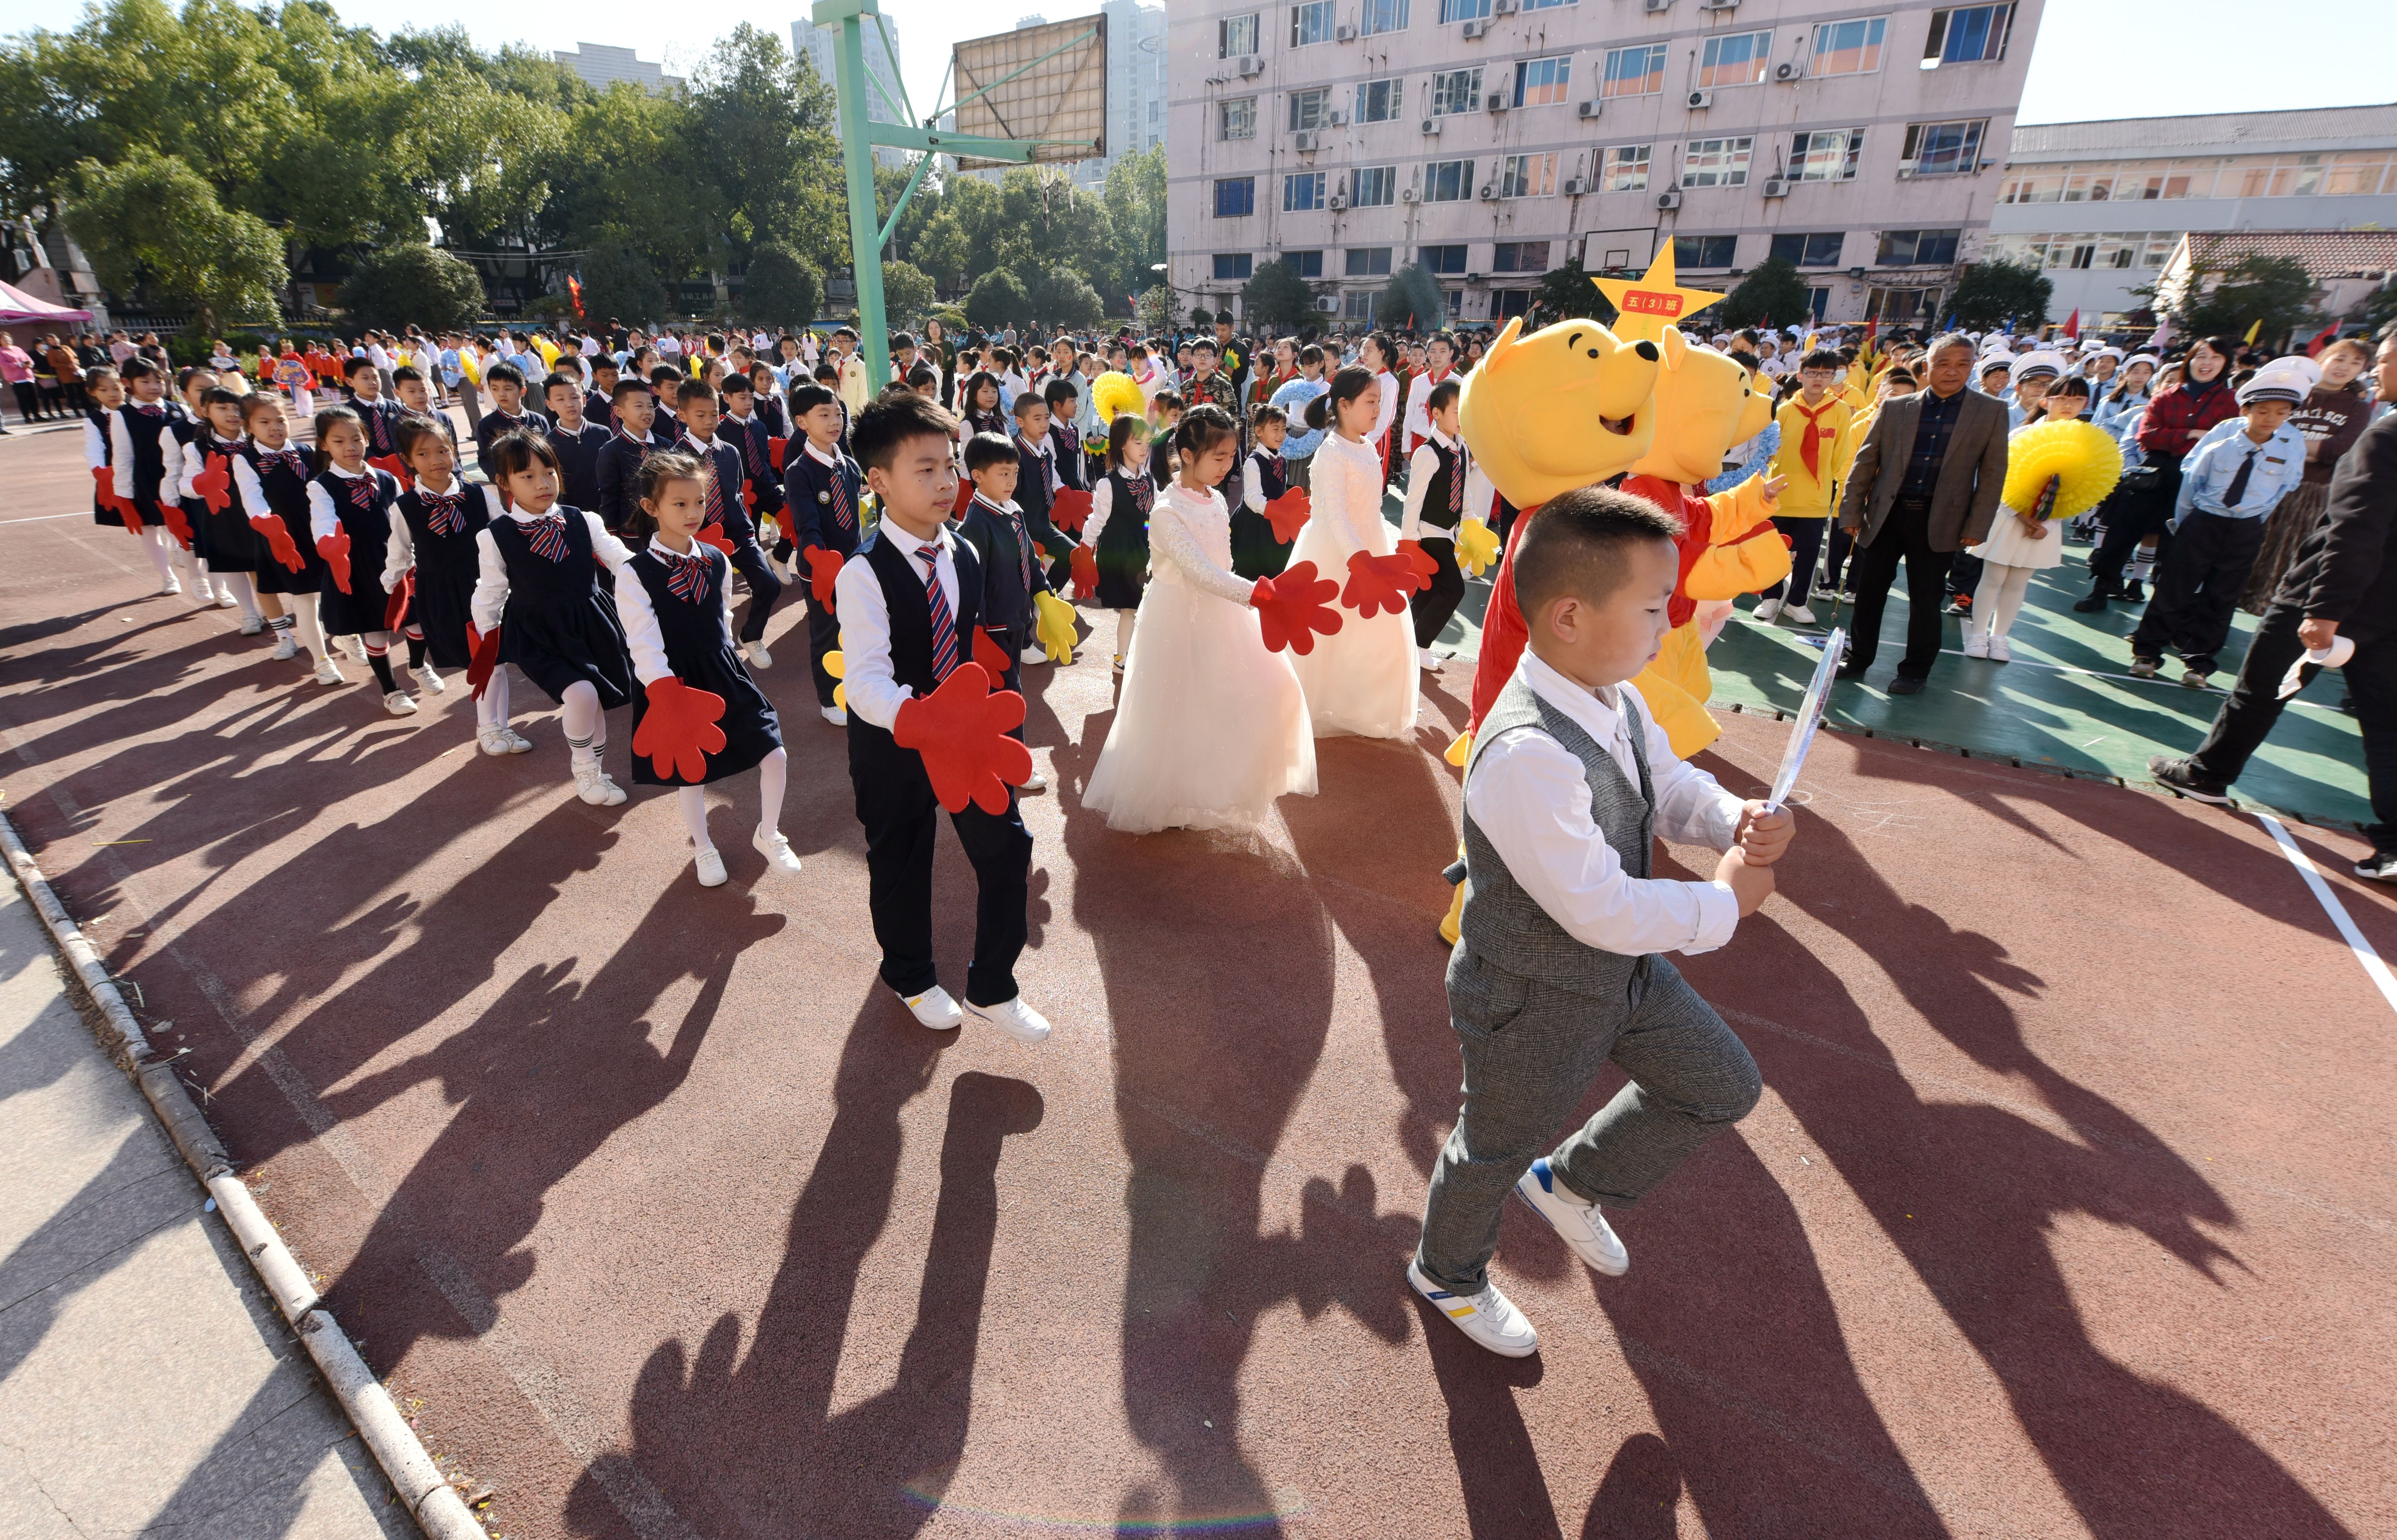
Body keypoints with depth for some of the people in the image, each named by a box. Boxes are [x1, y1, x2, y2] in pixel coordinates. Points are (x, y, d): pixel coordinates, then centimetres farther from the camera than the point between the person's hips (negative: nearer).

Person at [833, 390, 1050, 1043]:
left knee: (1007, 848, 1)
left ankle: (992, 988, 21)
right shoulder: (864, 573, -20)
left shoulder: (964, 555, 1)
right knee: (900, 866, 14)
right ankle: (912, 980, 40)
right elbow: (866, 677, -31)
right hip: (892, 743, -5)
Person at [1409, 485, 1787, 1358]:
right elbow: (1603, 911, -34)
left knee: (1723, 1088, 24)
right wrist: (1725, 902, -18)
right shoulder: (1528, 755, -38)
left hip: (1625, 970, 8)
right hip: (1535, 1005, -8)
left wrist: (1740, 822, -14)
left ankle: (1571, 1183, 43)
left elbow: (1673, 788, 8)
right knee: (1497, 1149, 18)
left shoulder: (1616, 700, -8)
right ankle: (1447, 1273, 50)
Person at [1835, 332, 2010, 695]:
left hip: (1940, 523, -1)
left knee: (1925, 600, 6)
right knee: (1869, 592, 6)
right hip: (1886, 515, 1)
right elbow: (1865, 461, 5)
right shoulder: (1895, 407, 4)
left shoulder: (1991, 413, 3)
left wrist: (1977, 527, -5)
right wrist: (1851, 512, -1)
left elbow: (1992, 475, 2)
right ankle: (1858, 660, 20)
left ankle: (1915, 671, 19)